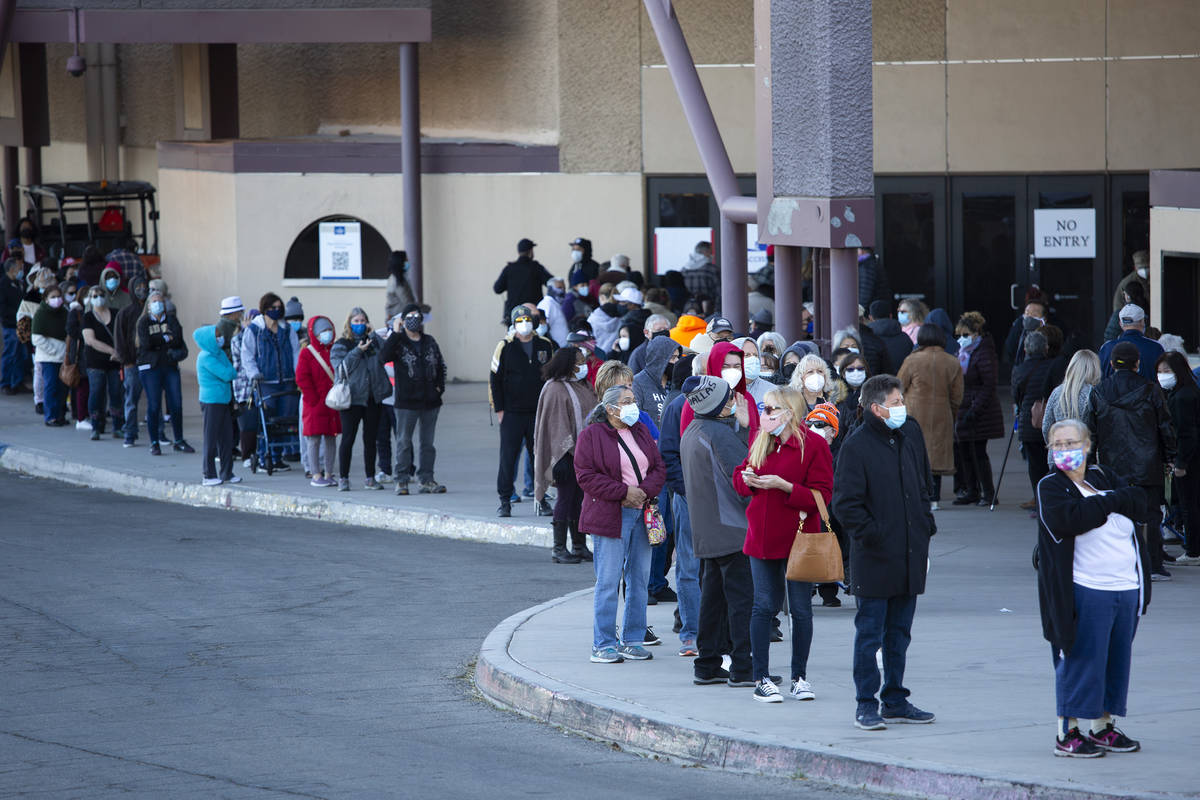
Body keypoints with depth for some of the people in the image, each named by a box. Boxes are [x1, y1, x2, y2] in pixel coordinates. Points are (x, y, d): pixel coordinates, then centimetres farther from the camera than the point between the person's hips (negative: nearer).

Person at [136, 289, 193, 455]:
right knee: (154, 405, -4)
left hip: (170, 366, 3)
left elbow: (178, 339, -3)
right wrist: (166, 339, -3)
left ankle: (179, 441, 10)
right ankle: (154, 443, 2)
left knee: (176, 404, 0)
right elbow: (146, 342, -11)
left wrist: (157, 341, -11)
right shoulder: (144, 322, 5)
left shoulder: (171, 320, 12)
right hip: (150, 367, -3)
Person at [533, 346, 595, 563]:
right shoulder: (555, 389, -12)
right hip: (567, 454, -8)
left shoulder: (583, 386, 14)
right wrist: (562, 458, -21)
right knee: (566, 497, -5)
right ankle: (559, 549, 0)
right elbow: (556, 423, -16)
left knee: (580, 499, 10)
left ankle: (579, 546, 16)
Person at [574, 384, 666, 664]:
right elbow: (586, 475, -10)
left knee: (639, 579, 7)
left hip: (642, 513, 6)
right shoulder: (591, 436, -4)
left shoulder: (641, 432, 14)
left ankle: (633, 641, 16)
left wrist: (646, 490, -8)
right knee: (608, 581, -5)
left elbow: (659, 467, 13)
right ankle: (603, 644, 0)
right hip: (610, 517, -6)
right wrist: (623, 492, -16)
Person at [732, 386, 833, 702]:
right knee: (764, 605, 4)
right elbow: (741, 478, 19)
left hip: (799, 537, -4)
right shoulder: (760, 442, 9)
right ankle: (760, 678, 9)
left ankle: (799, 676, 14)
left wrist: (783, 485, -22)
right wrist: (747, 479, -5)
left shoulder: (814, 445, -9)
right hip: (763, 538, 4)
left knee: (800, 608, 3)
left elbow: (821, 496, -12)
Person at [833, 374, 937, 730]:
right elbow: (844, 503, -14)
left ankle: (895, 701, 22)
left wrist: (925, 526, 13)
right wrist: (872, 536, -16)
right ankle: (866, 705, 4)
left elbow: (924, 485, 22)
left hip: (910, 554, 7)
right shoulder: (856, 446, -12)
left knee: (899, 633, 14)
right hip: (875, 558, -7)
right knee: (870, 633, -1)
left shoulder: (911, 433, 9)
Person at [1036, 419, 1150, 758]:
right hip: (1085, 589, -6)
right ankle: (1067, 734, 2)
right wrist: (1111, 502, -11)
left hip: (1126, 588, 6)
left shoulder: (1104, 478, 15)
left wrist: (1109, 499, -11)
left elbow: (1139, 503, 1)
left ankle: (1103, 727, 21)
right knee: (1081, 660, -5)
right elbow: (1071, 518, -21)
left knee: (1117, 659, 10)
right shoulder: (1050, 487, -2)